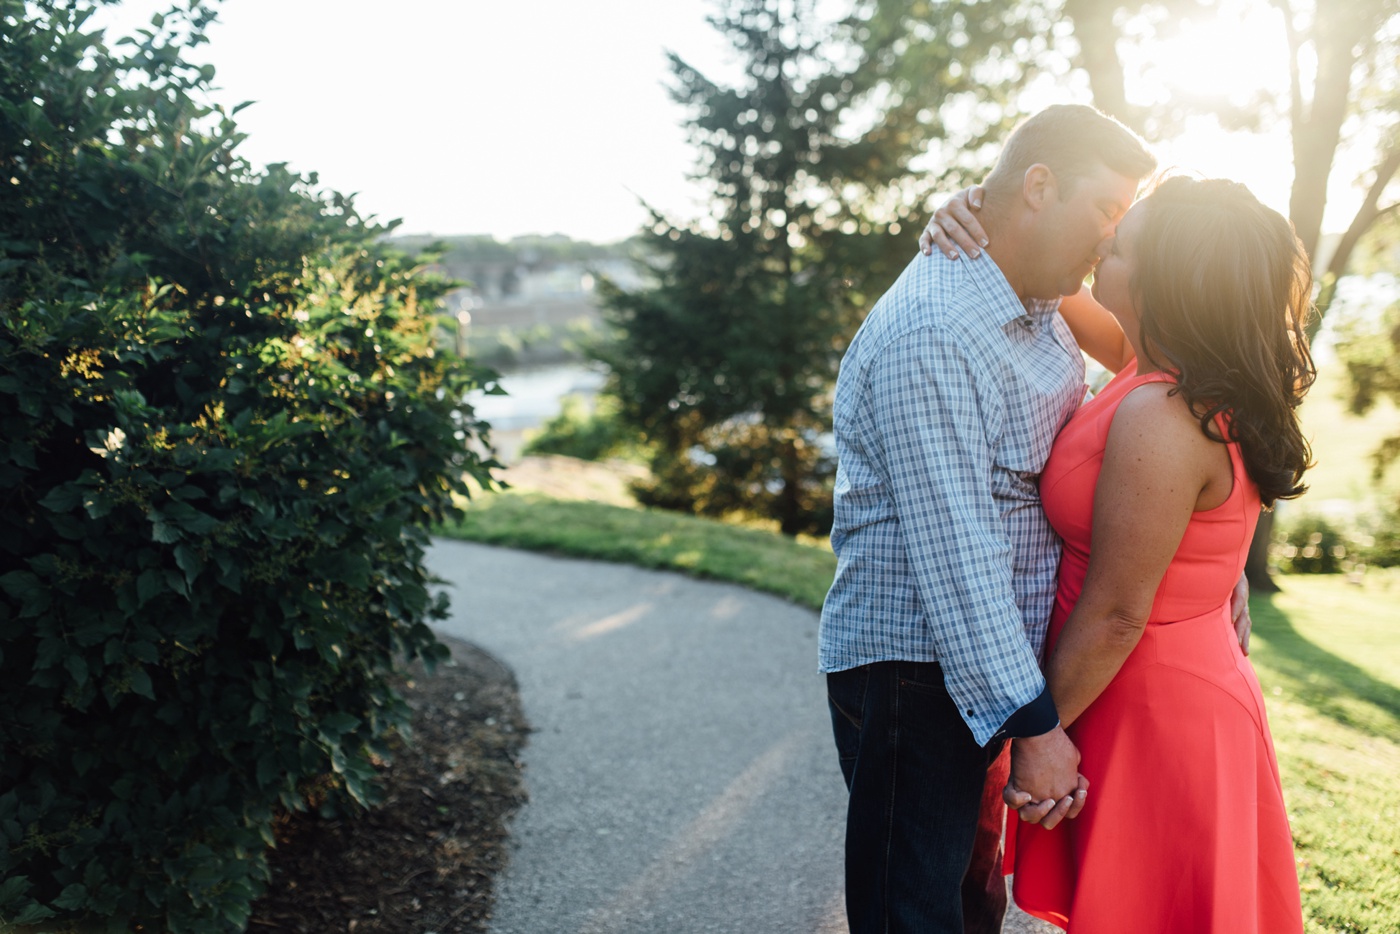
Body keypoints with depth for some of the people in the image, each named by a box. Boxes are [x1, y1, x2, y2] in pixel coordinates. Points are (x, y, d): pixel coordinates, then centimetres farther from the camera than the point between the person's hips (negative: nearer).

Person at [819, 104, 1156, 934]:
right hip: (911, 670, -9)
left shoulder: (1040, 314, 10)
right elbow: (952, 554, -25)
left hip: (990, 658, 9)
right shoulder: (930, 336, -23)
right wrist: (1031, 724, -23)